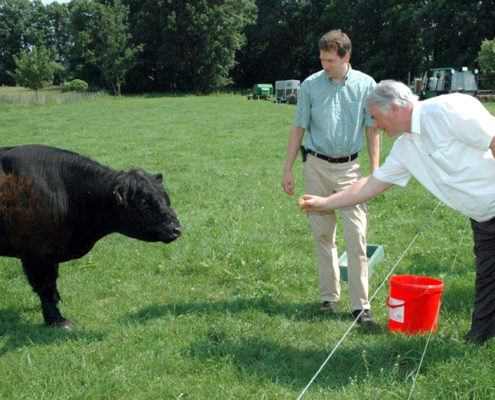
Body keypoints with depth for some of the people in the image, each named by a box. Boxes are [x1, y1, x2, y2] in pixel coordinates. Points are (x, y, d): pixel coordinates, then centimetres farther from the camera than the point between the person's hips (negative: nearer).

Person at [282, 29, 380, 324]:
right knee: (323, 235, 6)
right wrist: (288, 169, 5)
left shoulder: (365, 85, 1)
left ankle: (360, 304, -3)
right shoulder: (311, 85, 3)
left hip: (350, 167, -1)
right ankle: (329, 296, 18)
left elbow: (372, 130, 6)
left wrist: (375, 170, 0)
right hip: (317, 166, 1)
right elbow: (299, 128, 8)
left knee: (357, 236, -8)